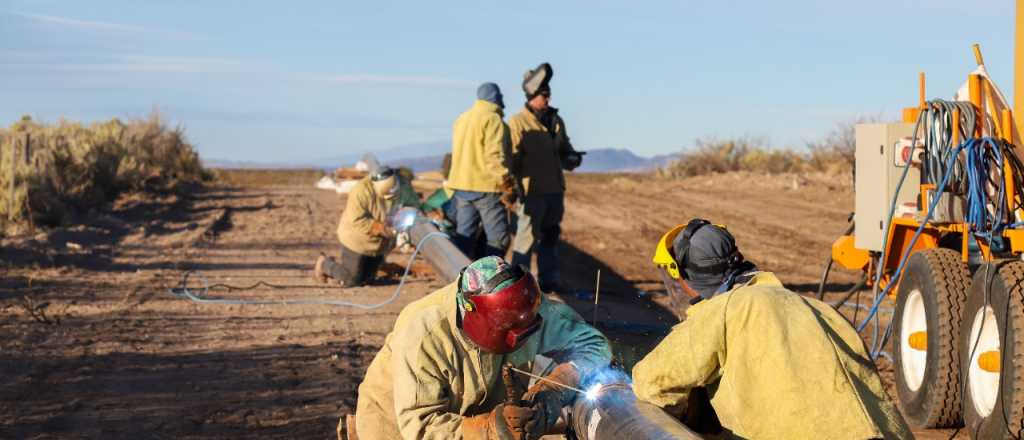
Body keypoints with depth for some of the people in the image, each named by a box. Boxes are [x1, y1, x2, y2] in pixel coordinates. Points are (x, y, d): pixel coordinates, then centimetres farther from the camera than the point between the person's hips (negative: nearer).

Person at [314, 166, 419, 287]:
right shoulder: (361, 192, -32)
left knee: (367, 280, 13)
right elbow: (357, 221, -30)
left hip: (378, 243, 6)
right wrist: (383, 228, -32)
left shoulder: (403, 184, -14)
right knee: (350, 280, 1)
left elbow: (415, 205, -1)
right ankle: (324, 264, 27)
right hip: (357, 239, -6)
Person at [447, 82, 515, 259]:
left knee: (464, 235, 11)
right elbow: (495, 154, -20)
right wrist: (504, 178, -19)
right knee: (498, 238, -4)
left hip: (461, 185, 8)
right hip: (486, 187, -8)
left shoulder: (461, 119, 16)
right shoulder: (492, 119, -10)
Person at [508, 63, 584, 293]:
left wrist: (572, 158, -1)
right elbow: (511, 157, -12)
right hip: (532, 189, -7)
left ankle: (548, 278, 24)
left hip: (554, 188, 7)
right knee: (527, 236, -6)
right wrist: (514, 187, -19)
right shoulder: (518, 122, -8)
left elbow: (564, 150, 22)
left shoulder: (556, 120, 13)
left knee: (550, 236, 14)